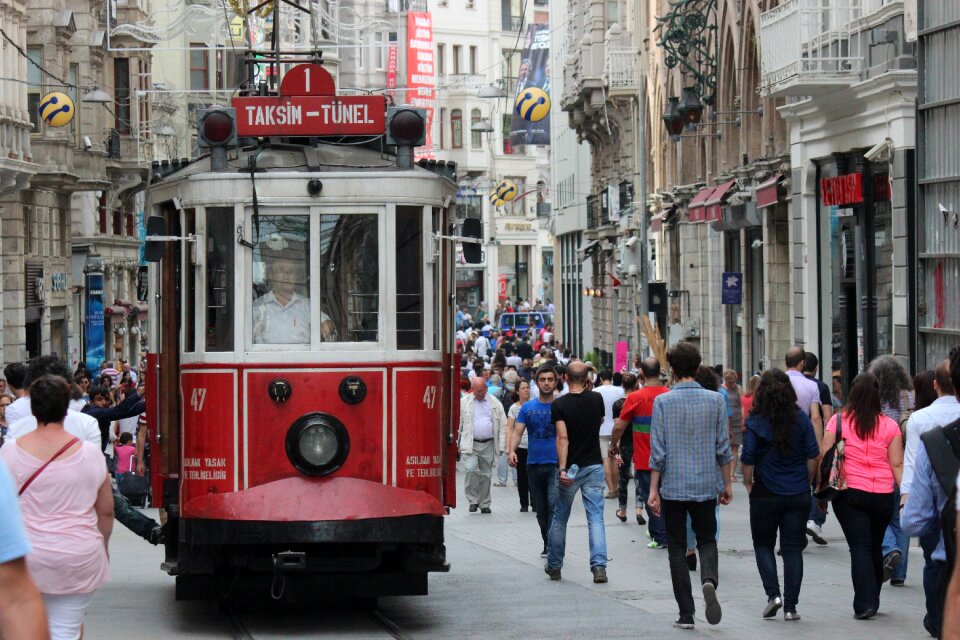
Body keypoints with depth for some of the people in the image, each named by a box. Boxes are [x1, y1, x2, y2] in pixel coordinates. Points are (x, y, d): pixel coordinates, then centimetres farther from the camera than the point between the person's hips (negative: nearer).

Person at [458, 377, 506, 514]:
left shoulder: (495, 404, 8)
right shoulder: (464, 403, 5)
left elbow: (503, 425, 9)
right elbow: (458, 424, 7)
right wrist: (457, 443, 1)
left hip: (488, 445, 2)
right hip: (470, 444, -2)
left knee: (486, 474, 6)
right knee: (470, 469, -19)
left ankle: (484, 504, 17)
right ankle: (473, 500, -7)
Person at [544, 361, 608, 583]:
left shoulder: (559, 404, -10)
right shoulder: (596, 399, 0)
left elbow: (562, 437, -19)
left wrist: (562, 468, -23)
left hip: (570, 468, -2)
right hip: (594, 465, 2)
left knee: (560, 518, 13)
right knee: (596, 517, -2)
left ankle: (554, 565, 23)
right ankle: (599, 565, -16)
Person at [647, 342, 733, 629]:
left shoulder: (663, 402, -6)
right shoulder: (715, 400, -1)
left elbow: (658, 450, -7)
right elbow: (724, 448, 2)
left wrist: (653, 489, -2)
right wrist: (727, 484, 12)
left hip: (673, 487, -1)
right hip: (706, 486, 2)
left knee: (677, 549, 8)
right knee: (707, 541, 16)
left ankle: (686, 614, 6)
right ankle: (709, 580, -16)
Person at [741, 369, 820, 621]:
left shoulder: (755, 423, -10)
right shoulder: (801, 419, -3)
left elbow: (748, 460, -10)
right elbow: (813, 456, -1)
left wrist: (748, 483, 7)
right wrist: (806, 483, 13)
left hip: (765, 495, -2)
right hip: (798, 495, 2)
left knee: (763, 545, 15)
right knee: (793, 549, 7)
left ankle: (773, 594, -2)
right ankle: (790, 606, 4)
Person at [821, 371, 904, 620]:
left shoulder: (839, 421, -2)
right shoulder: (890, 426, 1)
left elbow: (824, 457, -3)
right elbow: (897, 464, -2)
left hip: (850, 493, -2)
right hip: (883, 495, 2)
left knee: (860, 547, -2)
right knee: (875, 546, 17)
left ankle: (865, 603, -13)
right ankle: (872, 600, 28)